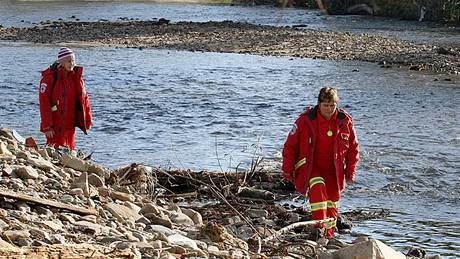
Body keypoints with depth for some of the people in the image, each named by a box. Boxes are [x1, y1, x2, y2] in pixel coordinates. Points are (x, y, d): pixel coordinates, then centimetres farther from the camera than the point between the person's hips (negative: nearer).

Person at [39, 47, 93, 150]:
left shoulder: (76, 75, 6)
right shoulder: (49, 76, -11)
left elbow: (83, 97, 12)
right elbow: (44, 102, -13)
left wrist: (88, 119, 9)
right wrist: (47, 126, -16)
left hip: (70, 124, 5)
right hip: (55, 125, -5)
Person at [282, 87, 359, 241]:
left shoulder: (345, 121, -5)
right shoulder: (306, 120, -11)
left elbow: (353, 147, 8)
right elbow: (290, 146, -3)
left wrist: (350, 171, 3)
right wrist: (287, 171, -2)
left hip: (333, 170, 3)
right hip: (310, 166, -3)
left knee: (332, 202, 8)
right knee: (318, 186, -32)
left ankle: (328, 235, 26)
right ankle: (320, 226, -36)